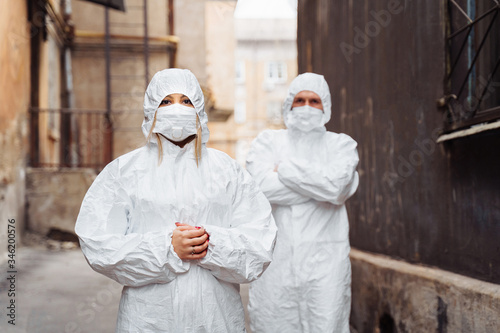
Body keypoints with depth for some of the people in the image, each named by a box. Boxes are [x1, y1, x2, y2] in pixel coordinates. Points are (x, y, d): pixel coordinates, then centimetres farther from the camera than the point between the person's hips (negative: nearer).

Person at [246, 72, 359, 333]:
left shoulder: (341, 145, 10)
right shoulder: (267, 141, 11)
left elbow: (336, 186, -11)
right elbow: (262, 186, -10)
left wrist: (285, 168, -4)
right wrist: (320, 184, -6)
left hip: (324, 261, 0)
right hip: (275, 261, 1)